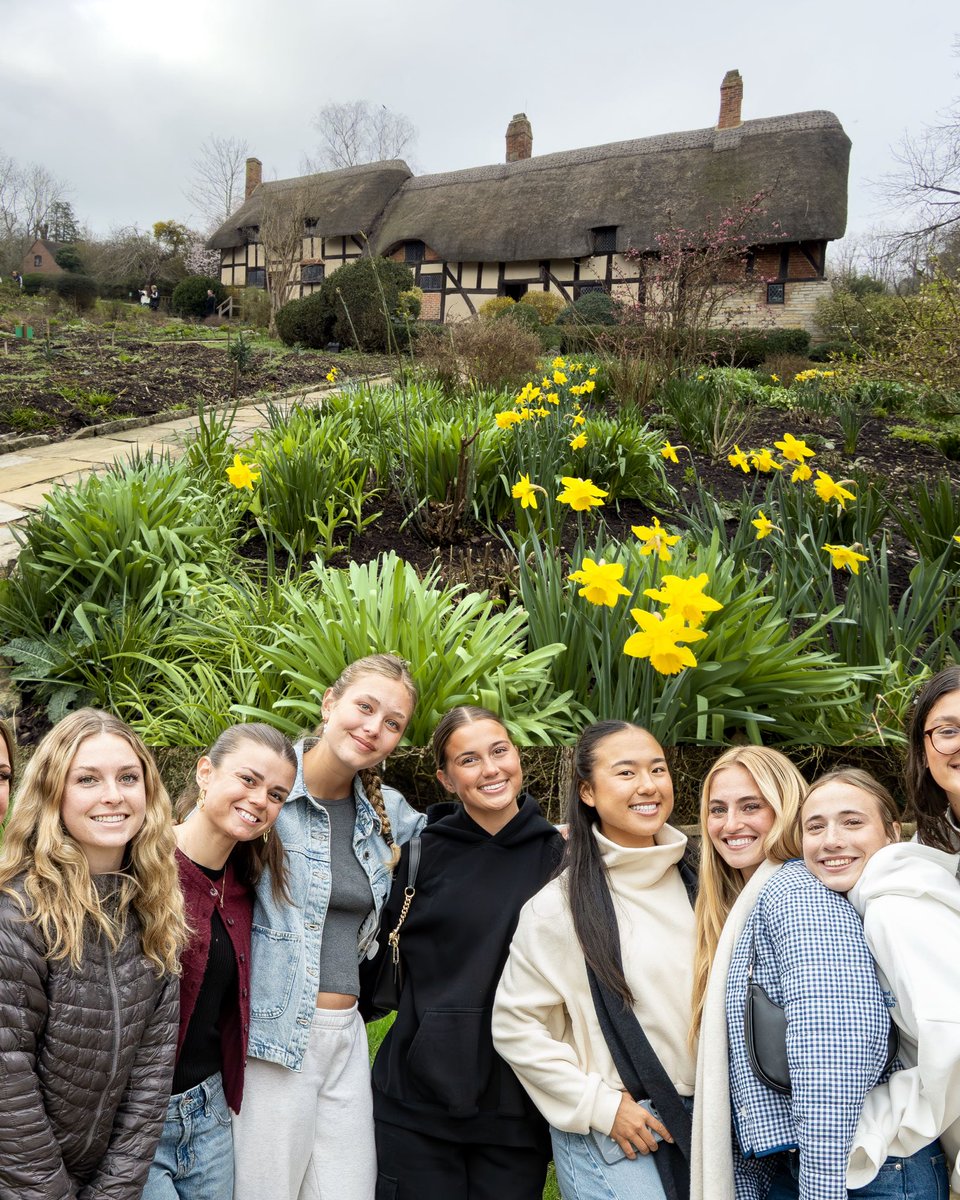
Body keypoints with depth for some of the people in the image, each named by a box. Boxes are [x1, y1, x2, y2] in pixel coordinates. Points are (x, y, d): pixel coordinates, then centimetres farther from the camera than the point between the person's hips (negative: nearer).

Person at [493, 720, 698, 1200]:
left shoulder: (694, 883, 1)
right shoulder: (560, 904, -15)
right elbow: (514, 1024, -10)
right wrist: (602, 1106, -11)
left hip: (697, 1119, 5)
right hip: (606, 1132, -4)